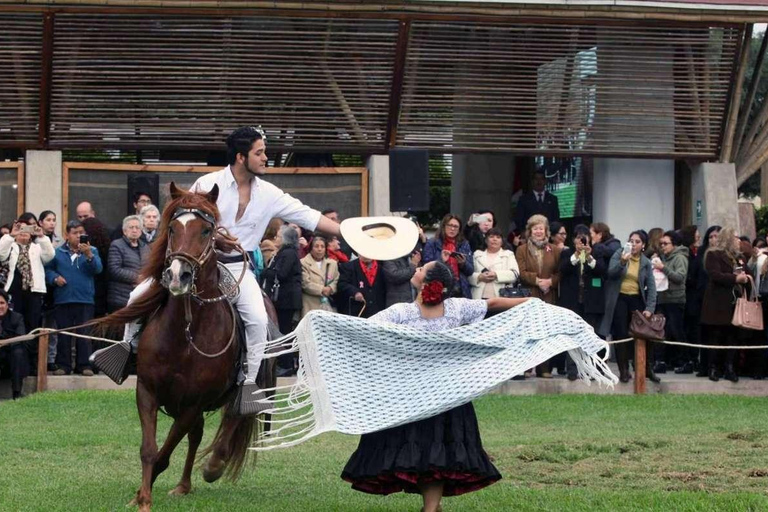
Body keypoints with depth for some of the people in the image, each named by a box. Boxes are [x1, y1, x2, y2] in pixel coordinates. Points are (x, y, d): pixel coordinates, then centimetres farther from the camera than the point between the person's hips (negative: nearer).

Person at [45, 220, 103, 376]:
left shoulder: (92, 251, 7)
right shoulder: (58, 252, 8)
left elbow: (98, 269, -6)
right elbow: (47, 269, 9)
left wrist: (89, 255, -21)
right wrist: (55, 278, -9)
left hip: (85, 300, -1)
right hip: (63, 299, 1)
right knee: (63, 335, 2)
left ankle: (84, 365, 3)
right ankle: (63, 365, 7)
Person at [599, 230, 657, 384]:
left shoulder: (646, 263, 4)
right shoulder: (619, 254, -1)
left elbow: (651, 286, 2)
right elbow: (611, 273, -13)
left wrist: (649, 308, -7)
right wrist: (622, 262, -31)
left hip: (637, 300, 2)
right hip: (619, 299, -2)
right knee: (621, 336, -2)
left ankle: (648, 369, 10)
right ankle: (624, 371, 7)